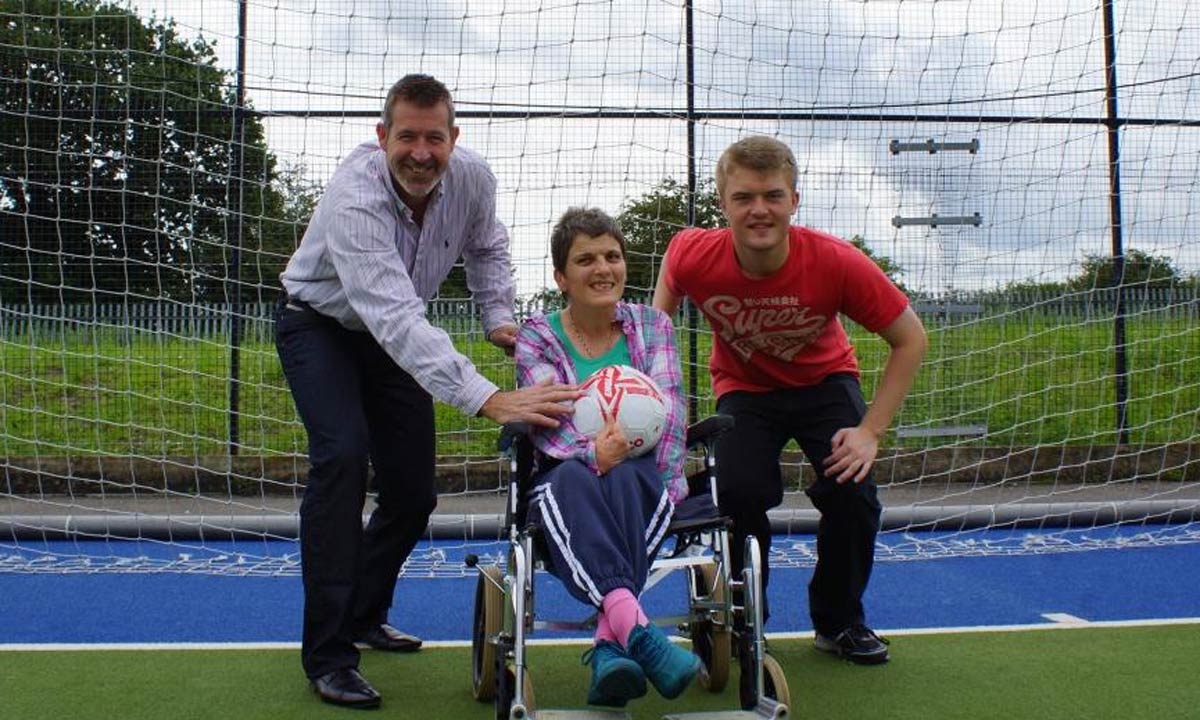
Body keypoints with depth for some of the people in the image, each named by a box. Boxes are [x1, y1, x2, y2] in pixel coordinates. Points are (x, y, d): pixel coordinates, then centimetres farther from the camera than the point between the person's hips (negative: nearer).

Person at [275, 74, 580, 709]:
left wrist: (498, 318, -8)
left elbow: (485, 245, 7)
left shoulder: (471, 176, -18)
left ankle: (363, 616, 27)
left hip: (393, 338, 6)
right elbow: (396, 318, -50)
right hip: (319, 326, -6)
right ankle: (328, 654, -21)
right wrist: (489, 400, -59)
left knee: (413, 491, 3)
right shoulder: (355, 197, -37)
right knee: (342, 458, -28)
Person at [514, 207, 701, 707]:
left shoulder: (651, 325, 11)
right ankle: (634, 629, -59)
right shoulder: (536, 338, 6)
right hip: (565, 482, 0)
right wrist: (592, 453, -31)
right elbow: (546, 425, -9)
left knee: (626, 476, -36)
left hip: (642, 480, 1)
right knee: (573, 478, -37)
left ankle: (608, 646, -48)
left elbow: (668, 408, -2)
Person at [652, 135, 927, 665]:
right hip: (743, 387, 0)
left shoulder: (836, 263, -31)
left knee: (852, 491, -19)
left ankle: (839, 622, 9)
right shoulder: (693, 255, -28)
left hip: (824, 379, 0)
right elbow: (656, 321, -3)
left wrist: (871, 430, -22)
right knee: (740, 492, -23)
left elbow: (910, 339, -18)